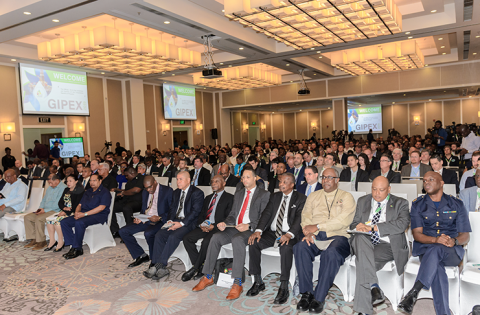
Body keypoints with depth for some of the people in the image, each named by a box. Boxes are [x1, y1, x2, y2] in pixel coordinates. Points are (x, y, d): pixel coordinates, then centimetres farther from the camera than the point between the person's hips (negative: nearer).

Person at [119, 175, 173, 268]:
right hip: (145, 220, 7)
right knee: (123, 231, -7)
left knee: (148, 233, -36)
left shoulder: (167, 191, -7)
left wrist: (159, 218, -23)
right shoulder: (145, 192, 14)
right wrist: (139, 218, 0)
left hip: (160, 221, -7)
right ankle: (141, 256, 3)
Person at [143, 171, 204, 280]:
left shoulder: (197, 193, -4)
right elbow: (172, 208, 18)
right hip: (175, 222, 7)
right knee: (159, 235, -18)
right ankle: (161, 268, -17)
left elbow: (195, 211, -12)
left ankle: (157, 266, -26)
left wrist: (181, 223, -19)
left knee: (173, 236, -31)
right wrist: (170, 220, -3)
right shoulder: (176, 192, 19)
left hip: (188, 223, -7)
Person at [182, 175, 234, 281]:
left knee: (206, 242, -33)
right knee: (187, 238, -17)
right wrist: (201, 224, -3)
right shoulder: (208, 198, 26)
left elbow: (229, 218, -6)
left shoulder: (229, 198, 4)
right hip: (204, 227, 6)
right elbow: (201, 214, 20)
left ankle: (195, 268, -12)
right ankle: (200, 267, -10)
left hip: (218, 228, -6)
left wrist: (213, 226, -16)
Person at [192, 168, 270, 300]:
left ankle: (237, 283, -33)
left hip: (251, 230, -6)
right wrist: (225, 223, -1)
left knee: (237, 239, -36)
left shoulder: (264, 194, 4)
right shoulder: (238, 194, 23)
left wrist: (248, 226, -20)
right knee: (216, 237, -20)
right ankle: (207, 277, -11)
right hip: (234, 228, 6)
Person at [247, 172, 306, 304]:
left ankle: (284, 287, -25)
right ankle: (258, 282, -6)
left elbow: (299, 218, -11)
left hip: (288, 235, -5)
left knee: (286, 247, -37)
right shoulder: (275, 196, 17)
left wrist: (289, 234, -29)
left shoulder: (301, 198, 3)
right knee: (253, 243, -20)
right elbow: (266, 213, 6)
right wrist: (258, 230, -12)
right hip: (271, 233, 5)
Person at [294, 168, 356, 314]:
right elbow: (306, 216, 11)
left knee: (331, 253, -35)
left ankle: (319, 298, -24)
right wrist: (308, 232, -11)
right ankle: (306, 293, -19)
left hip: (337, 236, -3)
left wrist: (317, 227, -15)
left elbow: (343, 220, -8)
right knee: (300, 247, -28)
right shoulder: (313, 196, 21)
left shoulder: (346, 197, 8)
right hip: (315, 237, 3)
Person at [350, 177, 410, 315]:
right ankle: (374, 287, -39)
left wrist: (375, 227, -19)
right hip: (364, 243, 3)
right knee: (360, 237, -35)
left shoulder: (400, 203, 10)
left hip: (388, 245, -3)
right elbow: (354, 224, 19)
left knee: (362, 260, -33)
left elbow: (403, 224, -10)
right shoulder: (363, 201, 22)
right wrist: (358, 226, -9)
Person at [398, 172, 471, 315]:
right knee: (437, 269, -35)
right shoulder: (418, 204, 11)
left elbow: (465, 235, 7)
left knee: (436, 250, -38)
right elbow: (417, 234, 1)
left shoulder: (456, 204, 12)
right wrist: (435, 240, -20)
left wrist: (454, 241, -18)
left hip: (452, 252, 0)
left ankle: (414, 292, -42)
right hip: (425, 248, 1)